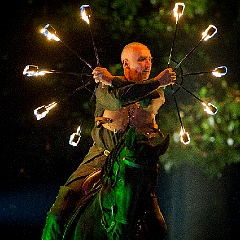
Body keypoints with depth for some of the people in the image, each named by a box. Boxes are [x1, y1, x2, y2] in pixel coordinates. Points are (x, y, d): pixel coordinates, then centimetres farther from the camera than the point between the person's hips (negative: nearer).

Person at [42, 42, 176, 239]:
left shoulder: (155, 91, 9)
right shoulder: (104, 87, 2)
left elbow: (149, 104, -16)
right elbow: (118, 99, -22)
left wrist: (112, 80, -16)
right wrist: (157, 81, -19)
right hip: (102, 155, -1)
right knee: (58, 215, -14)